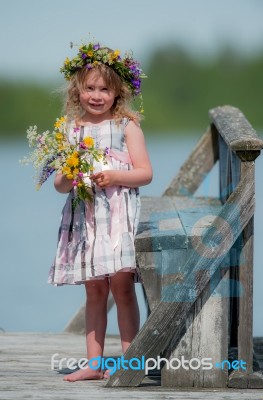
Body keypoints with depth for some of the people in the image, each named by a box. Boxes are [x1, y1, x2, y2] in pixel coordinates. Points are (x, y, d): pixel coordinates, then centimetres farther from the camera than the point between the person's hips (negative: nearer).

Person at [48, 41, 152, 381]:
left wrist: (113, 177, -16)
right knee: (94, 289, 7)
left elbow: (145, 173, -2)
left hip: (119, 213, -4)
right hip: (84, 216, 4)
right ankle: (94, 363, 9)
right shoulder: (72, 130, 10)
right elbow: (59, 183, 11)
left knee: (121, 283, -9)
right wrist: (67, 180, -12)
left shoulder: (126, 126, 1)